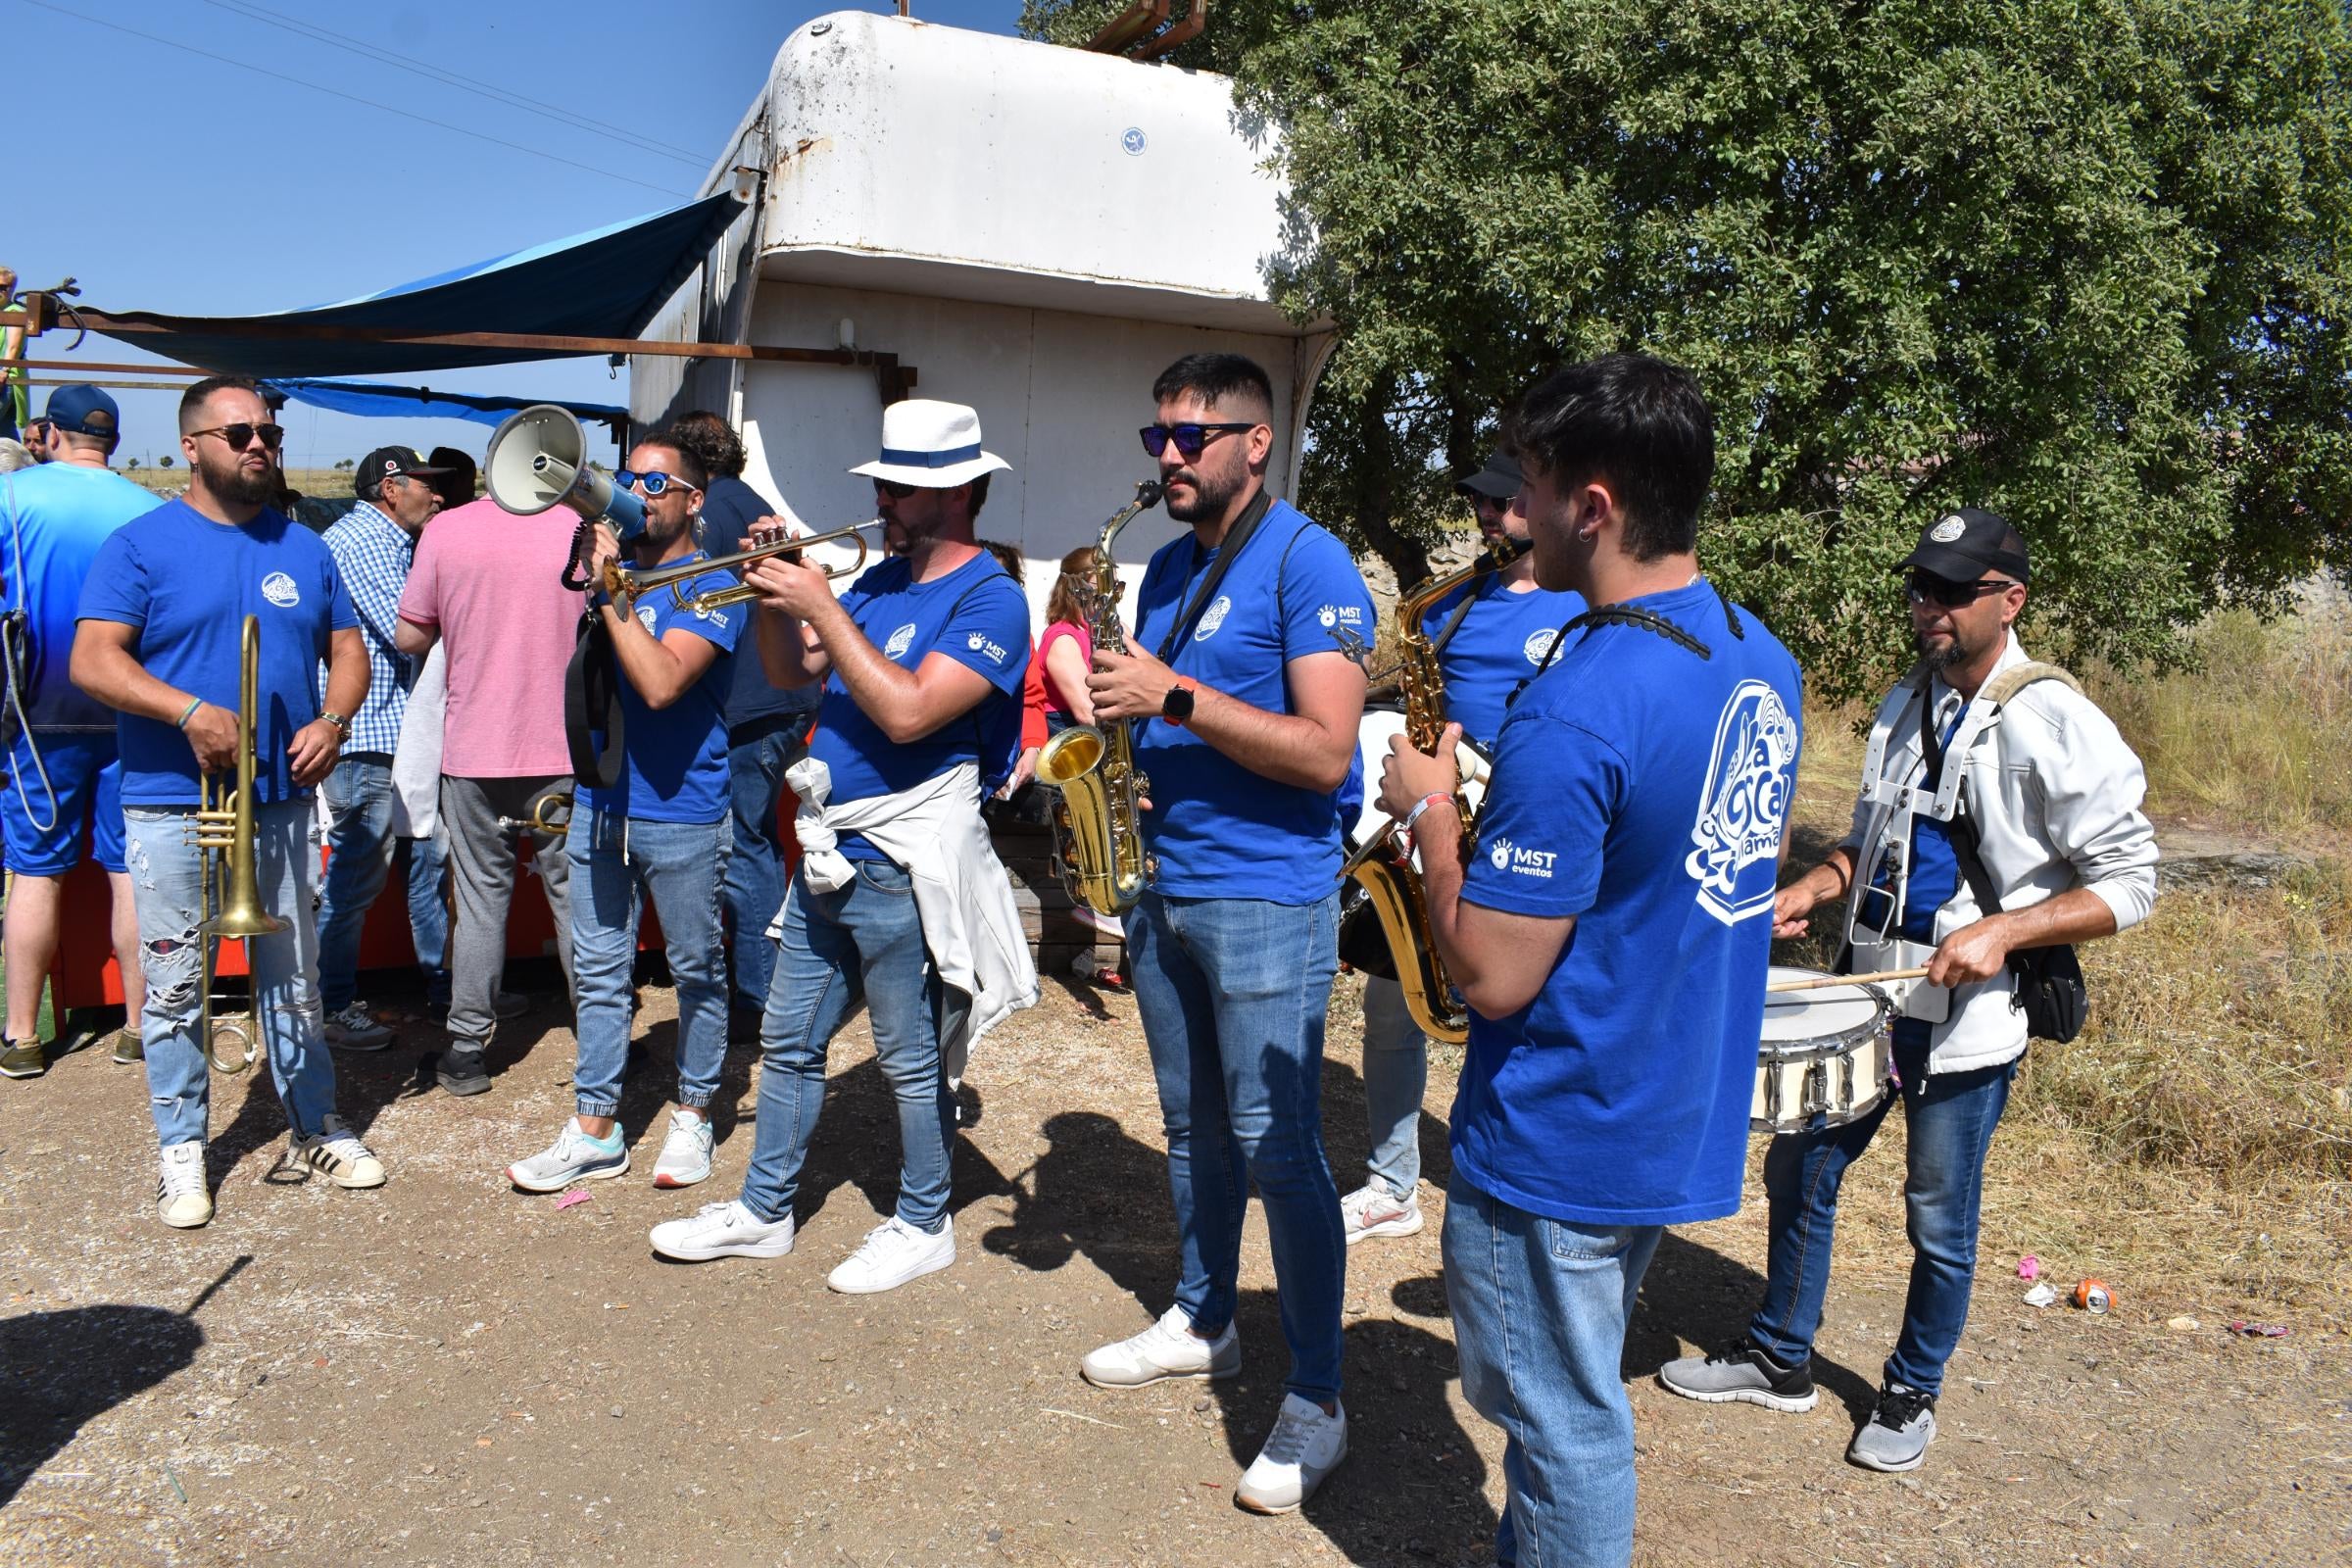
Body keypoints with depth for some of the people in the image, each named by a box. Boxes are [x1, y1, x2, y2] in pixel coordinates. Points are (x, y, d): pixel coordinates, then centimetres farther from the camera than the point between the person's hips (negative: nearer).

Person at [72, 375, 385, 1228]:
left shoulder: (304, 549, 11)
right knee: (174, 984, 4)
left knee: (293, 977, 11)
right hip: (171, 806, -3)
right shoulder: (142, 544, -2)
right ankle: (182, 1149, 17)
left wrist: (333, 720, -6)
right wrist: (189, 712, -25)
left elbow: (346, 650, 14)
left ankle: (316, 1127, 24)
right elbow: (92, 660, -10)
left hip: (280, 801, 3)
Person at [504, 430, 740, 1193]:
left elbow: (660, 683, -22)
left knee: (696, 971, 8)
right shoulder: (613, 568, 11)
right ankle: (595, 1130, 17)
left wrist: (610, 591, -18)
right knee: (598, 972, 9)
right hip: (598, 804, 6)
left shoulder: (711, 585, -8)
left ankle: (693, 1116, 22)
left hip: (681, 815, -6)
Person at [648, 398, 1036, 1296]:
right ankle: (762, 1213, 31)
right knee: (788, 1042, 16)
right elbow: (791, 673, 15)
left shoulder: (989, 599, -13)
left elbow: (908, 712, -25)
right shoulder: (882, 581, 13)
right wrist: (772, 593, -2)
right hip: (828, 852, 8)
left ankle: (922, 1225, 23)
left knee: (911, 1059, 6)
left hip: (902, 866, -8)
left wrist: (821, 606, -20)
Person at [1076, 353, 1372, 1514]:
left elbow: (1326, 752, -20)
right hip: (1165, 885, 8)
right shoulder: (1168, 568, 13)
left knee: (1275, 1144, -3)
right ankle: (1203, 1320, 35)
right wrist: (1108, 694, 1)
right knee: (1193, 1128, 18)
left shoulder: (1307, 562, -12)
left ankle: (1315, 1398, 9)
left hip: (1265, 897, -8)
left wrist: (1174, 696, -24)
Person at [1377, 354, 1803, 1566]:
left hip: (1562, 1149, -9)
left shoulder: (1576, 711, -28)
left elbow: (1490, 973, -26)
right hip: (1685, 1115, 9)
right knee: (1575, 1403, 26)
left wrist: (1429, 813, -10)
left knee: (1562, 1431, 11)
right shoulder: (1763, 658, 1)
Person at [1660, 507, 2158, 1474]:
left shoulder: (2059, 728, -14)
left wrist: (2000, 931, -23)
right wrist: (1814, 885, 0)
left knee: (1939, 1222, 9)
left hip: (1970, 1017, -6)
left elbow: (2129, 883, -12)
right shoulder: (1904, 707, 7)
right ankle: (1779, 1360, 32)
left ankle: (1913, 1394, 32)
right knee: (1798, 1169, 13)